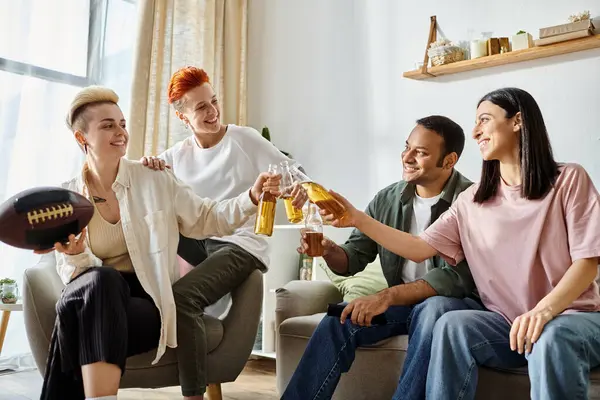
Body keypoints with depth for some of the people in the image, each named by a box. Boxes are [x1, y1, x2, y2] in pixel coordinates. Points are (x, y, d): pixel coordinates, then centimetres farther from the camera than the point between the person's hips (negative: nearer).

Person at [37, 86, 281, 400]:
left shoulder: (154, 180, -1)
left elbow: (207, 220, 2)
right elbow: (72, 273, 2)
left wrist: (251, 197, -15)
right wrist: (76, 255, -22)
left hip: (151, 304, -1)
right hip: (97, 296, 2)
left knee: (79, 316, -32)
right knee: (101, 280, -35)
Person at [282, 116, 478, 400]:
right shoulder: (386, 199, 2)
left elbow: (459, 276, -23)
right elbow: (354, 258, 6)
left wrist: (388, 295, -32)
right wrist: (328, 250, -18)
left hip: (455, 303, -4)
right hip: (402, 302, 4)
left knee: (433, 310, -37)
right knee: (340, 318, -21)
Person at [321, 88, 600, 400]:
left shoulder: (569, 180, -3)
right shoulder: (470, 200, 7)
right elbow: (420, 248, 1)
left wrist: (544, 310, -26)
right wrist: (358, 220, -8)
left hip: (573, 316, -2)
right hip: (506, 321, 3)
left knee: (551, 337, -37)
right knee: (451, 325, -27)